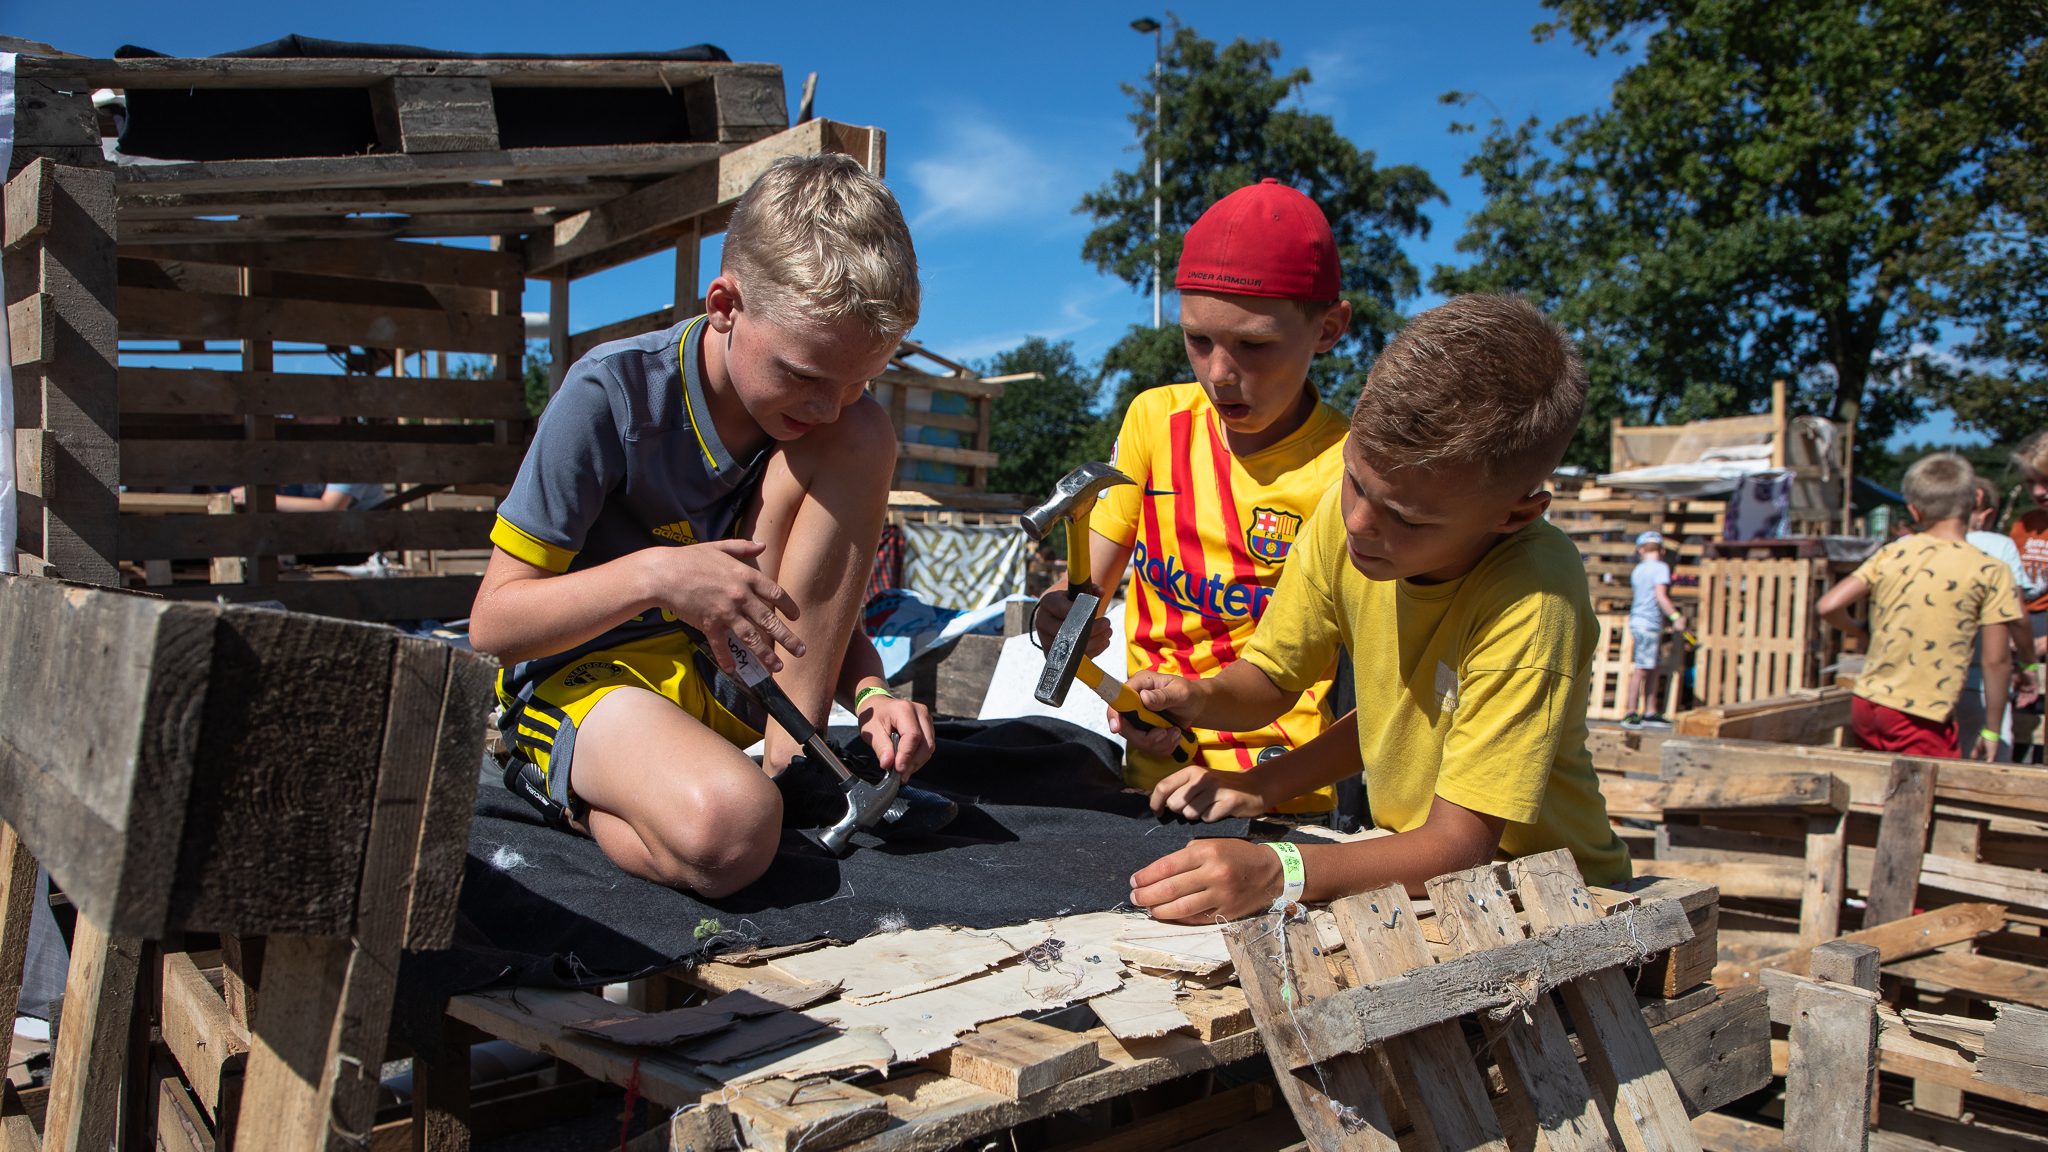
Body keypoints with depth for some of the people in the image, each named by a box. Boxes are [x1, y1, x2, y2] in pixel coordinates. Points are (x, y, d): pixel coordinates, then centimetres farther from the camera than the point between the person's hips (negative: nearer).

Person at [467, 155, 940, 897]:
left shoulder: (831, 417, -2)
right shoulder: (611, 394, -18)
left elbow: (827, 606, 6)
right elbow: (492, 623, -15)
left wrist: (870, 695, -16)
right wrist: (653, 575, -30)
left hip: (741, 680, 5)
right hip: (583, 672, -5)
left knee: (865, 437, -15)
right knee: (728, 833, -40)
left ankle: (788, 763, -14)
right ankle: (589, 798, -3)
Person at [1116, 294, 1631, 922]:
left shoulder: (1532, 604, -30)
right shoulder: (1345, 515, -12)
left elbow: (1457, 846, -30)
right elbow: (1271, 679, 2)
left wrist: (1280, 871, -43)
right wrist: (1200, 699, -19)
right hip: (1414, 868, 6)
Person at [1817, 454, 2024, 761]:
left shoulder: (1891, 554, 4)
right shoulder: (1990, 572, -5)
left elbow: (1828, 606, -1)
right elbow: (1997, 660, -5)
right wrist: (1992, 730, 4)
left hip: (1864, 704, 5)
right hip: (1922, 718, -5)